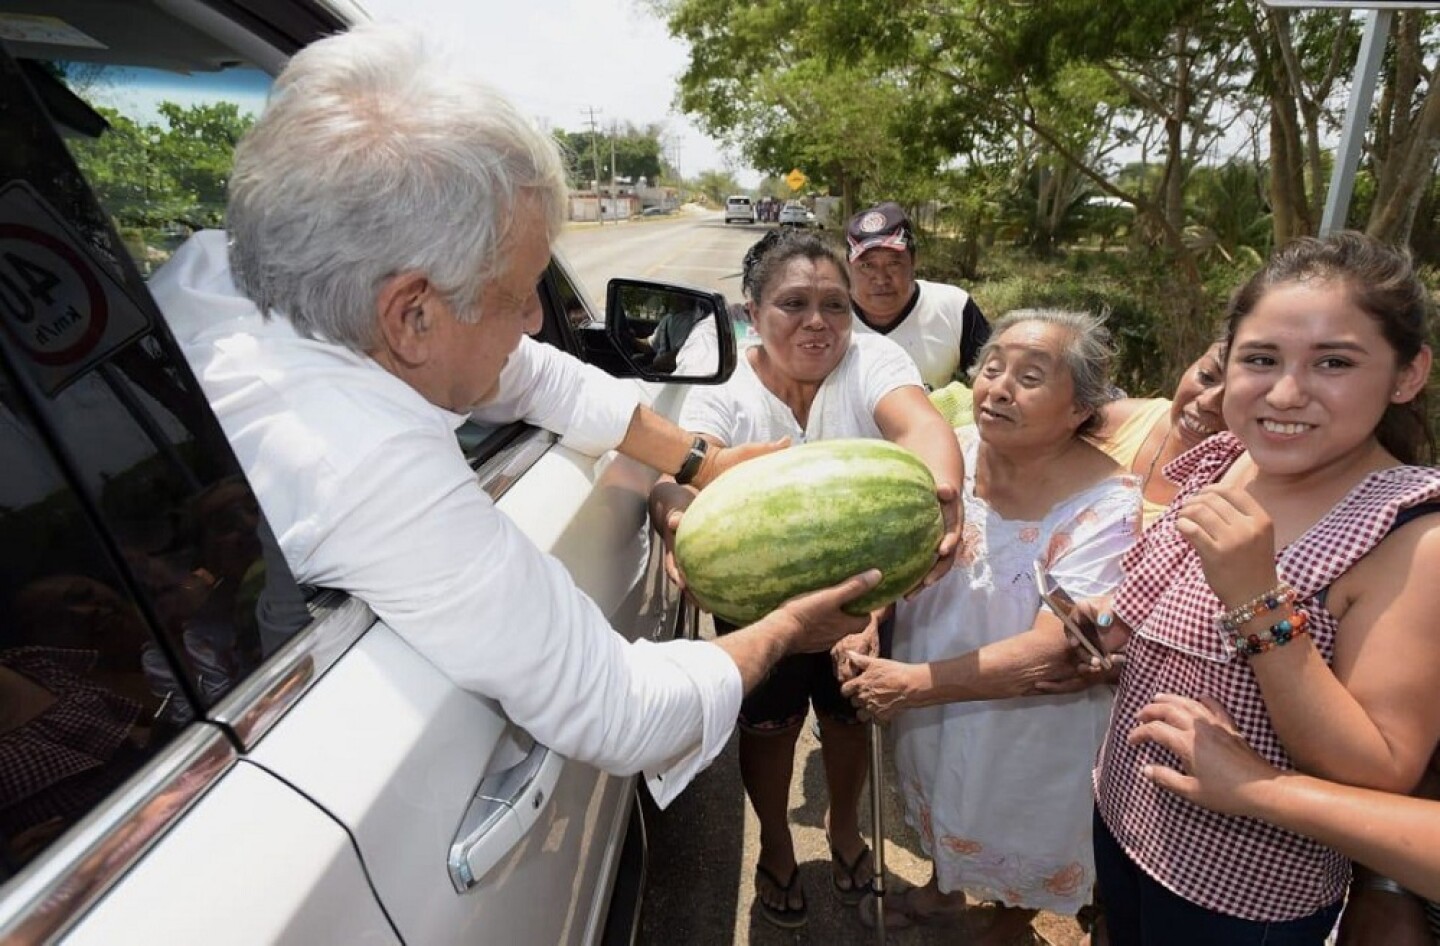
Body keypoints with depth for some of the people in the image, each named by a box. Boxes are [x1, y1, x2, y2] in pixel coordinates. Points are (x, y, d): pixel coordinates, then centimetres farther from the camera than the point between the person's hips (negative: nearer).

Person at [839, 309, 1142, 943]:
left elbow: (1054, 652, -31)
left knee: (1018, 845, 24)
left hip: (1030, 729, -4)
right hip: (931, 705, 4)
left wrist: (915, 683, -31)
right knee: (942, 803, 31)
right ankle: (942, 891, 63)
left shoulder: (1106, 504, -29)